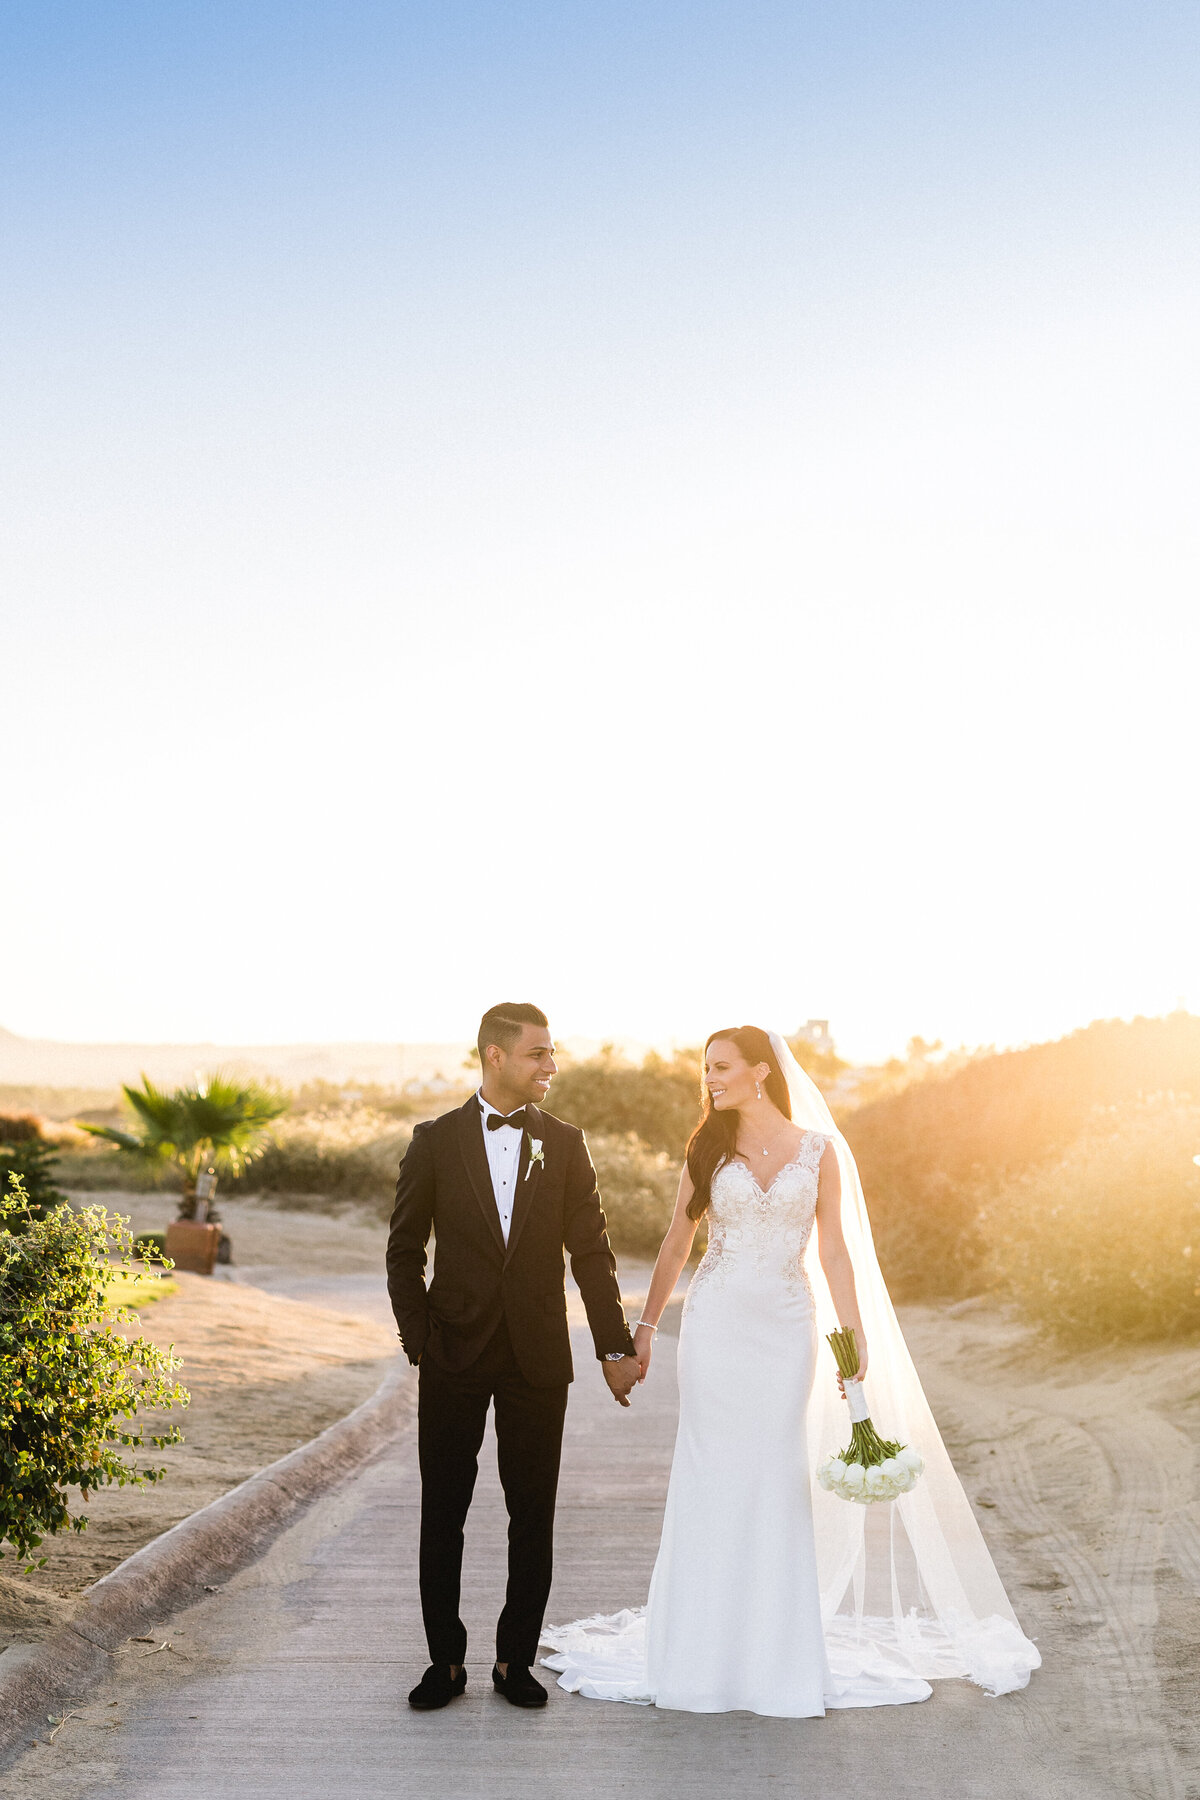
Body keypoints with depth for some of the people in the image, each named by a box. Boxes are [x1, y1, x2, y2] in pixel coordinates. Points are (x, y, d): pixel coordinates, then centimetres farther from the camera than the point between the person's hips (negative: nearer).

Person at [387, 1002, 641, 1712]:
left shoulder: (565, 1144, 4)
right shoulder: (436, 1141, 0)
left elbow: (592, 1253, 3)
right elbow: (405, 1249, 3)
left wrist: (616, 1347, -2)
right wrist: (419, 1338, -5)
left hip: (539, 1359, 1)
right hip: (454, 1358, -1)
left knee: (533, 1516, 6)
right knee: (443, 1513, 6)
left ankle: (516, 1660, 18)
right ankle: (446, 1660, 18)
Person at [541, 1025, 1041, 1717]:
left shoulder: (818, 1150, 2)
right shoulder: (709, 1150, 5)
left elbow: (833, 1252, 3)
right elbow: (676, 1245, 10)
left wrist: (855, 1341, -2)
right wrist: (645, 1325, 9)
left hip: (787, 1328, -1)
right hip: (716, 1323, 1)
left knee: (776, 1477, 1)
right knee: (712, 1475, 2)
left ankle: (775, 1653, 12)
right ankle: (708, 1651, 12)